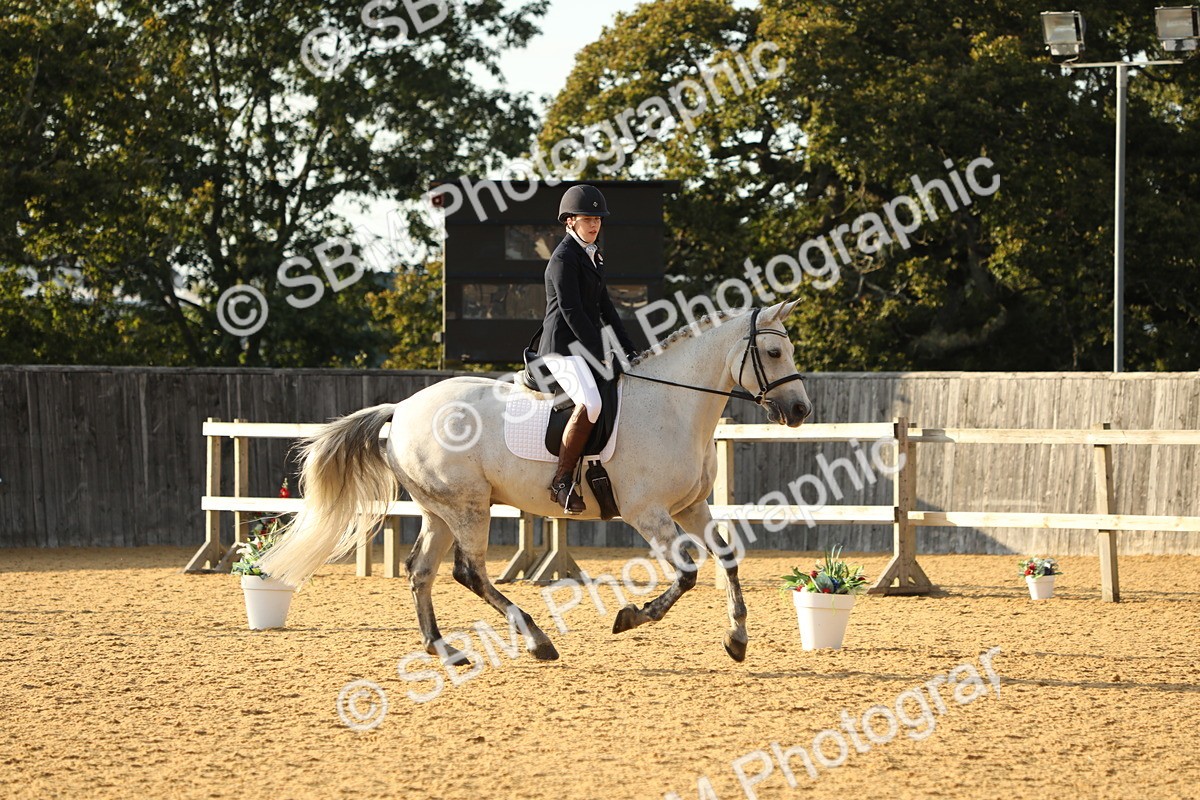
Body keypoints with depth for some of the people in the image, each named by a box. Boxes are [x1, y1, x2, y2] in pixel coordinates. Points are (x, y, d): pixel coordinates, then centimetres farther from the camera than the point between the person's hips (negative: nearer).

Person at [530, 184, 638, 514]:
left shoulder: (591, 256, 19)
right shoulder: (564, 258, -10)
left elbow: (605, 308, 22)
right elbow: (571, 311, -17)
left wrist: (630, 351, 15)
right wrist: (599, 355, -19)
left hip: (586, 348, 10)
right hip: (563, 347, -10)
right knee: (590, 403, -32)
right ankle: (562, 480, -27)